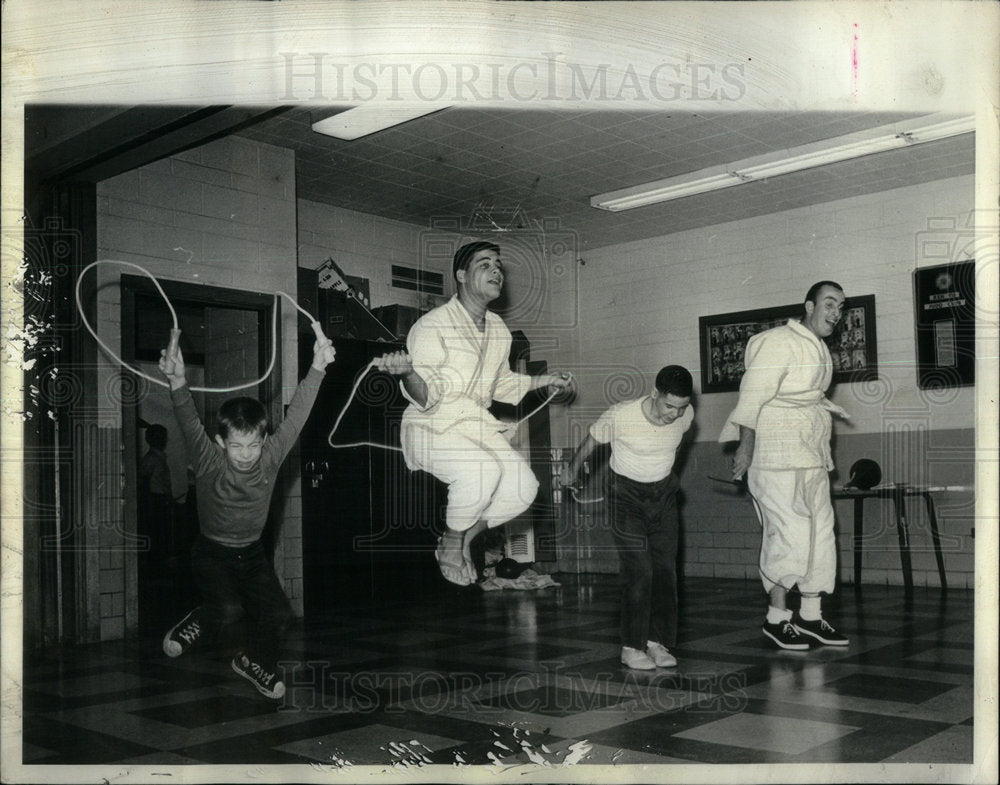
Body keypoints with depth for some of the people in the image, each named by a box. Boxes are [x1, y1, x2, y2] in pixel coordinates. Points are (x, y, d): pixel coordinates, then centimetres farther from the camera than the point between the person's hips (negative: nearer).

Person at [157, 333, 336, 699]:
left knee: (278, 613, -6)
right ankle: (196, 625, 11)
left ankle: (256, 660, 24)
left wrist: (317, 368, -25)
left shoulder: (271, 458, -11)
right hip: (211, 552, -3)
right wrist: (177, 383, -53)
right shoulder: (209, 463, -18)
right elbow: (189, 424, -34)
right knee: (228, 607, -24)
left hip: (252, 552, 3)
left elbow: (295, 415, -17)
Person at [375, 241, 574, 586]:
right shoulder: (432, 326, -13)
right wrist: (407, 373, -38)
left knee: (524, 486, -12)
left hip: (478, 425, 7)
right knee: (482, 470, -34)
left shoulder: (499, 329, 10)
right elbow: (426, 398, -18)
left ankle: (462, 540, 12)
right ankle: (451, 545, -6)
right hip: (432, 428, -7)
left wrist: (542, 381, 20)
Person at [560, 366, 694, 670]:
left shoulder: (685, 415, -12)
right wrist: (571, 468, 12)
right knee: (638, 570, -12)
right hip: (626, 493, -4)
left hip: (663, 492, 4)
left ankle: (657, 641, 8)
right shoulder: (621, 416, -25)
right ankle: (631, 647, -4)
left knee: (666, 568, -2)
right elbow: (592, 441, -5)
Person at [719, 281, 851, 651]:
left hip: (811, 455, 10)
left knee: (820, 530, 9)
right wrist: (746, 444, -22)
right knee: (789, 533, -11)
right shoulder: (780, 342, -12)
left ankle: (811, 616, 18)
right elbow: (753, 393, -17)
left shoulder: (820, 350, 17)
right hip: (777, 455, -10)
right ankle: (776, 618, 1)